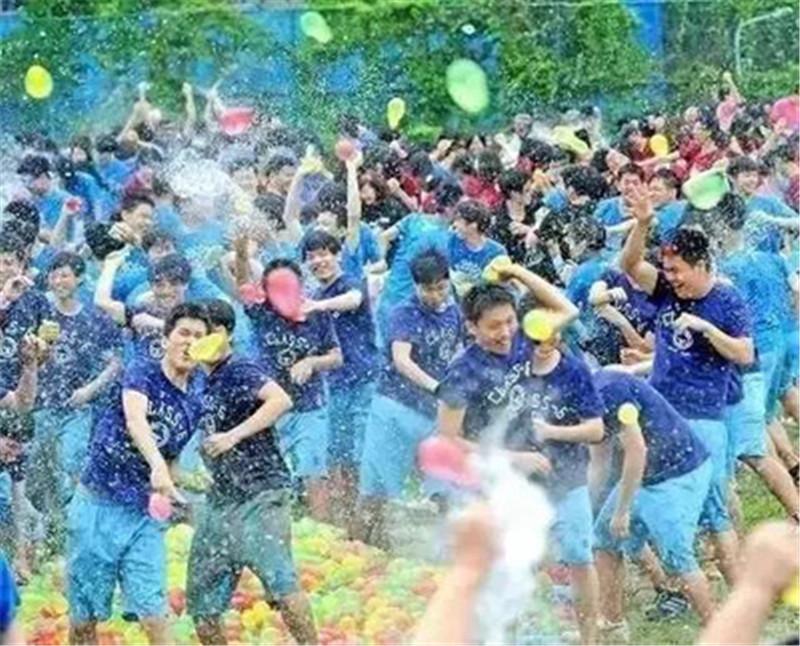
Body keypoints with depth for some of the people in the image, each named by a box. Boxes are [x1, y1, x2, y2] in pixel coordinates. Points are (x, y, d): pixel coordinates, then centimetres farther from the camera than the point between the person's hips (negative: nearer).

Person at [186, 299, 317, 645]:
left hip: (261, 494, -8)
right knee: (202, 604, 6)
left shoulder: (240, 371, -9)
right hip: (219, 500, 9)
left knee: (279, 581, -25)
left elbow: (281, 400, -28)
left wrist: (234, 435, -30)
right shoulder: (202, 383, 15)